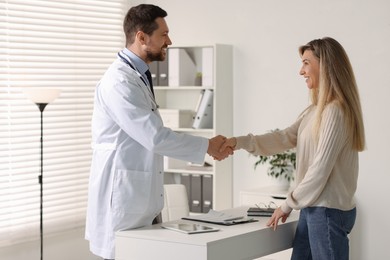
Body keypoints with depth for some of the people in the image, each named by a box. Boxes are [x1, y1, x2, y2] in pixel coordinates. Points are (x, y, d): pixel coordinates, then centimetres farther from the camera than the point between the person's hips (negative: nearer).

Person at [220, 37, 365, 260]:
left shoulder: (335, 111, -18)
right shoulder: (317, 110, 14)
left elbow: (321, 169, -19)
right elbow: (285, 138, 12)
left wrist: (289, 204, -10)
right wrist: (240, 142, 2)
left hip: (329, 211, -10)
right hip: (314, 208, 10)